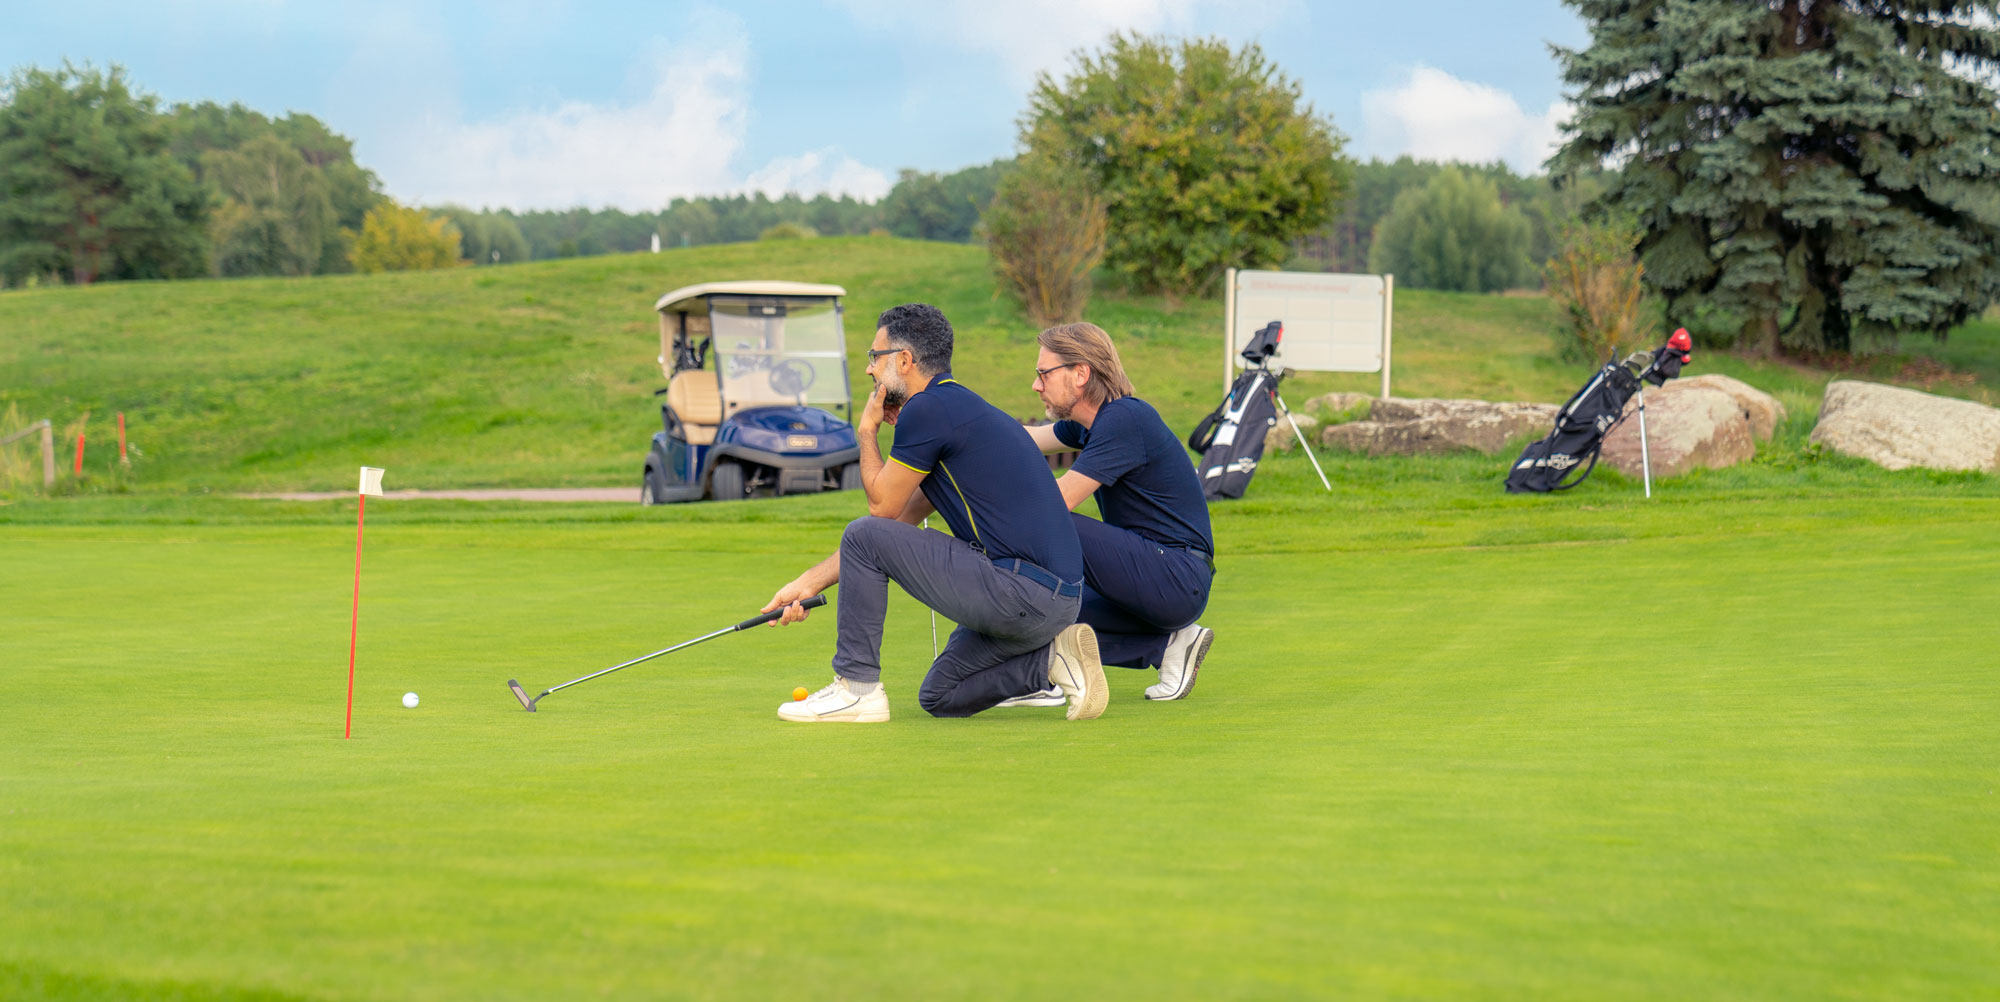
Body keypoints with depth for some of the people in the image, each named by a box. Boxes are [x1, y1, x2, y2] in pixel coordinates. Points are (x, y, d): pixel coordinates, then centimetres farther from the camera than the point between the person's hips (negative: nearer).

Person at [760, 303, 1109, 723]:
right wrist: (809, 583, 27)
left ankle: (855, 686, 3)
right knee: (940, 698, 23)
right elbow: (898, 523, 27)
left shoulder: (928, 409, -10)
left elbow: (882, 507, -1)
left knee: (862, 536, -4)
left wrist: (867, 430, 14)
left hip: (1023, 590, -10)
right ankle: (1053, 657, 7)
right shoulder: (960, 408, 22)